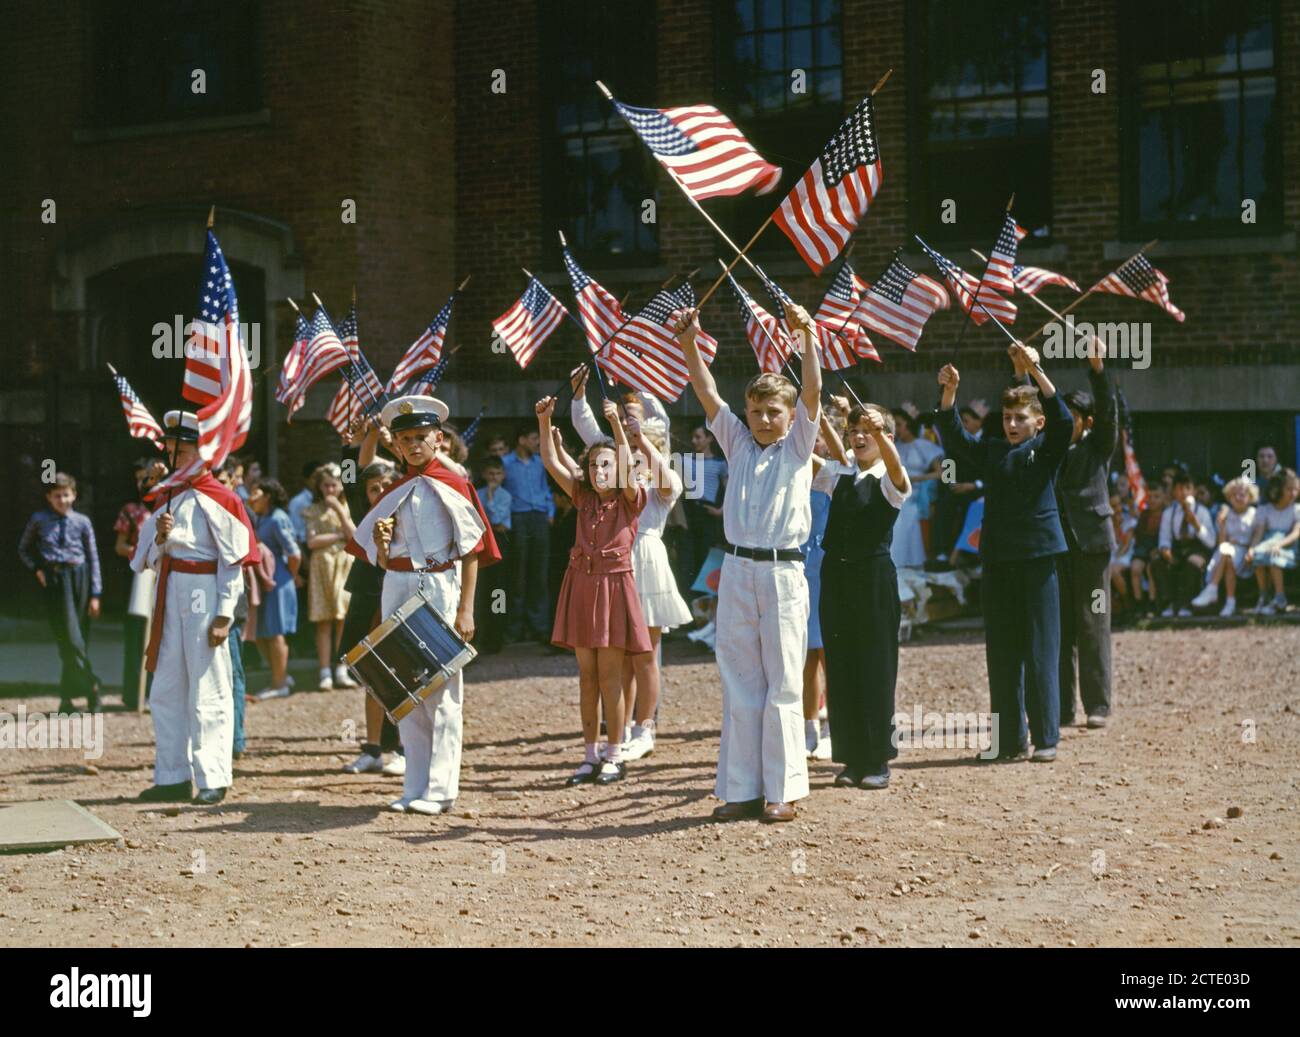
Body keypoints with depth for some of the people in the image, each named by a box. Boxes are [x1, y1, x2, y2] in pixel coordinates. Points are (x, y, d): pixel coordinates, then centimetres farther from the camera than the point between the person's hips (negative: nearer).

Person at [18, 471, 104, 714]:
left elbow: (93, 558, 5)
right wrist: (37, 569, 4)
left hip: (78, 577, 1)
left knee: (79, 637, 2)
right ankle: (91, 685, -6)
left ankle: (68, 696, 10)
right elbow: (24, 549, 20)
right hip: (54, 581, -1)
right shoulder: (39, 520, 5)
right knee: (69, 638, -11)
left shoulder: (82, 522, 4)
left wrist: (95, 594, 2)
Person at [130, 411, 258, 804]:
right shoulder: (166, 497, 14)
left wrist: (224, 615, -14)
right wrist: (161, 538, -7)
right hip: (169, 597, 7)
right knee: (166, 692, 9)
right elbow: (152, 560, 16)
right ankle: (173, 777, 17)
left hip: (204, 597, -7)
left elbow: (234, 561, -9)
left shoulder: (218, 498, -6)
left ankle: (212, 780, 1)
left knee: (207, 692, -4)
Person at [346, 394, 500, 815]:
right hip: (398, 589, 6)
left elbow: (472, 551, -6)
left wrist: (465, 610, -12)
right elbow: (383, 560, 17)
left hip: (439, 587, -6)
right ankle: (414, 788, 13)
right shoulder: (394, 492, 13)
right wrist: (380, 543, -7)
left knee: (441, 691, -3)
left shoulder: (452, 484, -3)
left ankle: (440, 790, 1)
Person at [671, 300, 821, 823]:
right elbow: (707, 394, 6)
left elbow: (813, 392, -6)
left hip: (783, 572, -3)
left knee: (783, 685, -1)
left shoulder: (797, 447, 6)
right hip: (737, 570, 3)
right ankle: (741, 789, 10)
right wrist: (689, 344, -5)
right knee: (739, 683, 5)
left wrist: (807, 337, -18)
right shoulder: (738, 444, 14)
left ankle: (782, 790, 4)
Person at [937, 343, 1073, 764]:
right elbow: (955, 436, 2)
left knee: (1040, 652, -2)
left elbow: (1063, 420, -14)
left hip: (1037, 559, -4)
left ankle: (1045, 739, 4)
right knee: (1002, 654, 6)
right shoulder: (990, 450, 13)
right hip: (997, 560, 4)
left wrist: (1036, 371, -24)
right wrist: (949, 391, -14)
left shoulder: (1046, 449, 3)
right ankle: (1010, 739, 12)